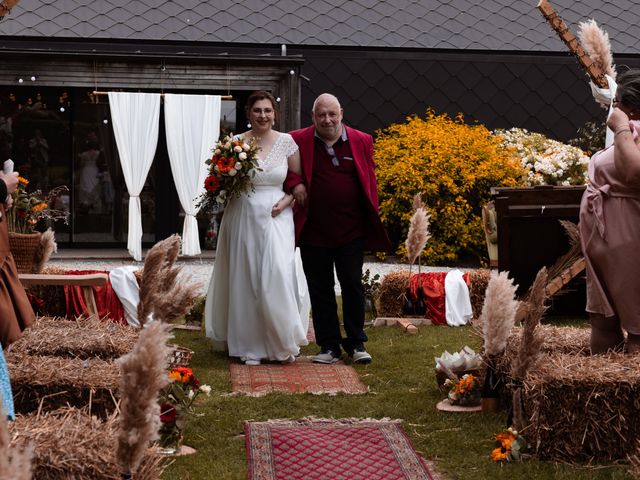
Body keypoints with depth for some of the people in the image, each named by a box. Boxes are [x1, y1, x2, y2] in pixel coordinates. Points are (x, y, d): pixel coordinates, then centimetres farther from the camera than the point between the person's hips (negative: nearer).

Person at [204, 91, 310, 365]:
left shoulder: (286, 142, 2)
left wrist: (286, 202, -7)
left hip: (276, 217, -1)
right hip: (243, 217, 1)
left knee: (278, 276, -10)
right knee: (245, 279, 3)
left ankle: (283, 343, 8)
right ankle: (251, 347, 13)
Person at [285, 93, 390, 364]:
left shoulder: (361, 141, 4)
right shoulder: (298, 141, 0)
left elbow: (370, 183, 8)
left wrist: (373, 219, 3)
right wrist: (294, 182, -8)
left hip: (351, 230, 0)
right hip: (313, 231, 0)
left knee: (353, 287, 4)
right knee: (320, 291, 7)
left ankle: (356, 343, 16)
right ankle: (329, 346, 17)